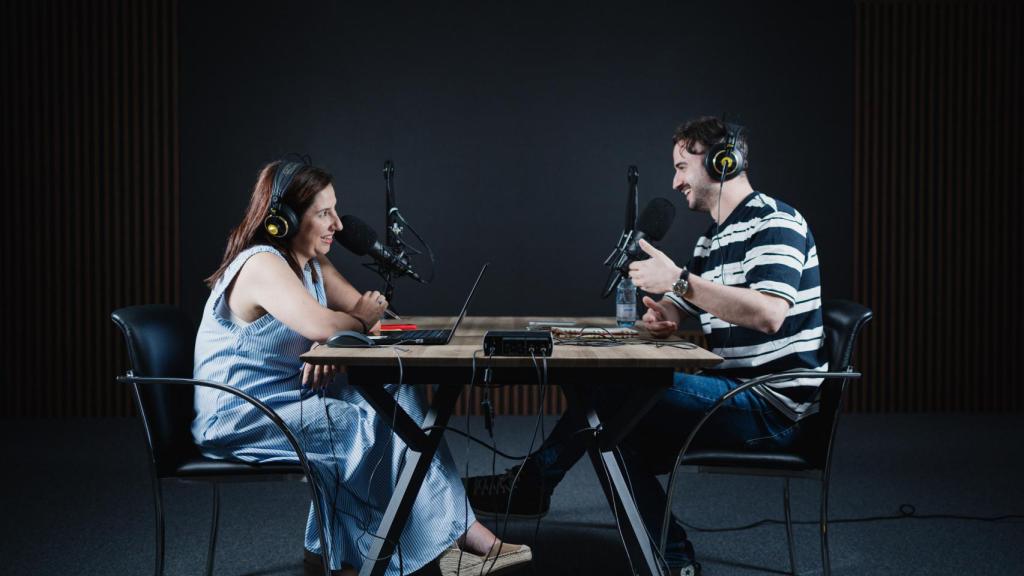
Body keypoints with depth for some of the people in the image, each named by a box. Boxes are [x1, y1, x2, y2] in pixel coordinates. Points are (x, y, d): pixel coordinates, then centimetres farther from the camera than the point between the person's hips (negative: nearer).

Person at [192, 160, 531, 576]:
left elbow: (367, 317, 7)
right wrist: (359, 319, -10)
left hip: (290, 399, 9)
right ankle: (460, 536, -11)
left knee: (396, 393, -8)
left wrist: (335, 340, -17)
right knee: (375, 429, -21)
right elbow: (321, 325, -34)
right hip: (237, 418, -9)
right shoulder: (261, 265, -20)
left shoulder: (314, 266, 9)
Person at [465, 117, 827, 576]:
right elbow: (677, 306, 20)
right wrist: (663, 317, -6)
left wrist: (679, 280, -26)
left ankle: (533, 485, 3)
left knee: (608, 391, -15)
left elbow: (769, 313, -29)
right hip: (737, 395, 10)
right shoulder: (711, 241, 18)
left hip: (772, 406, -10)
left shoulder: (774, 223, -13)